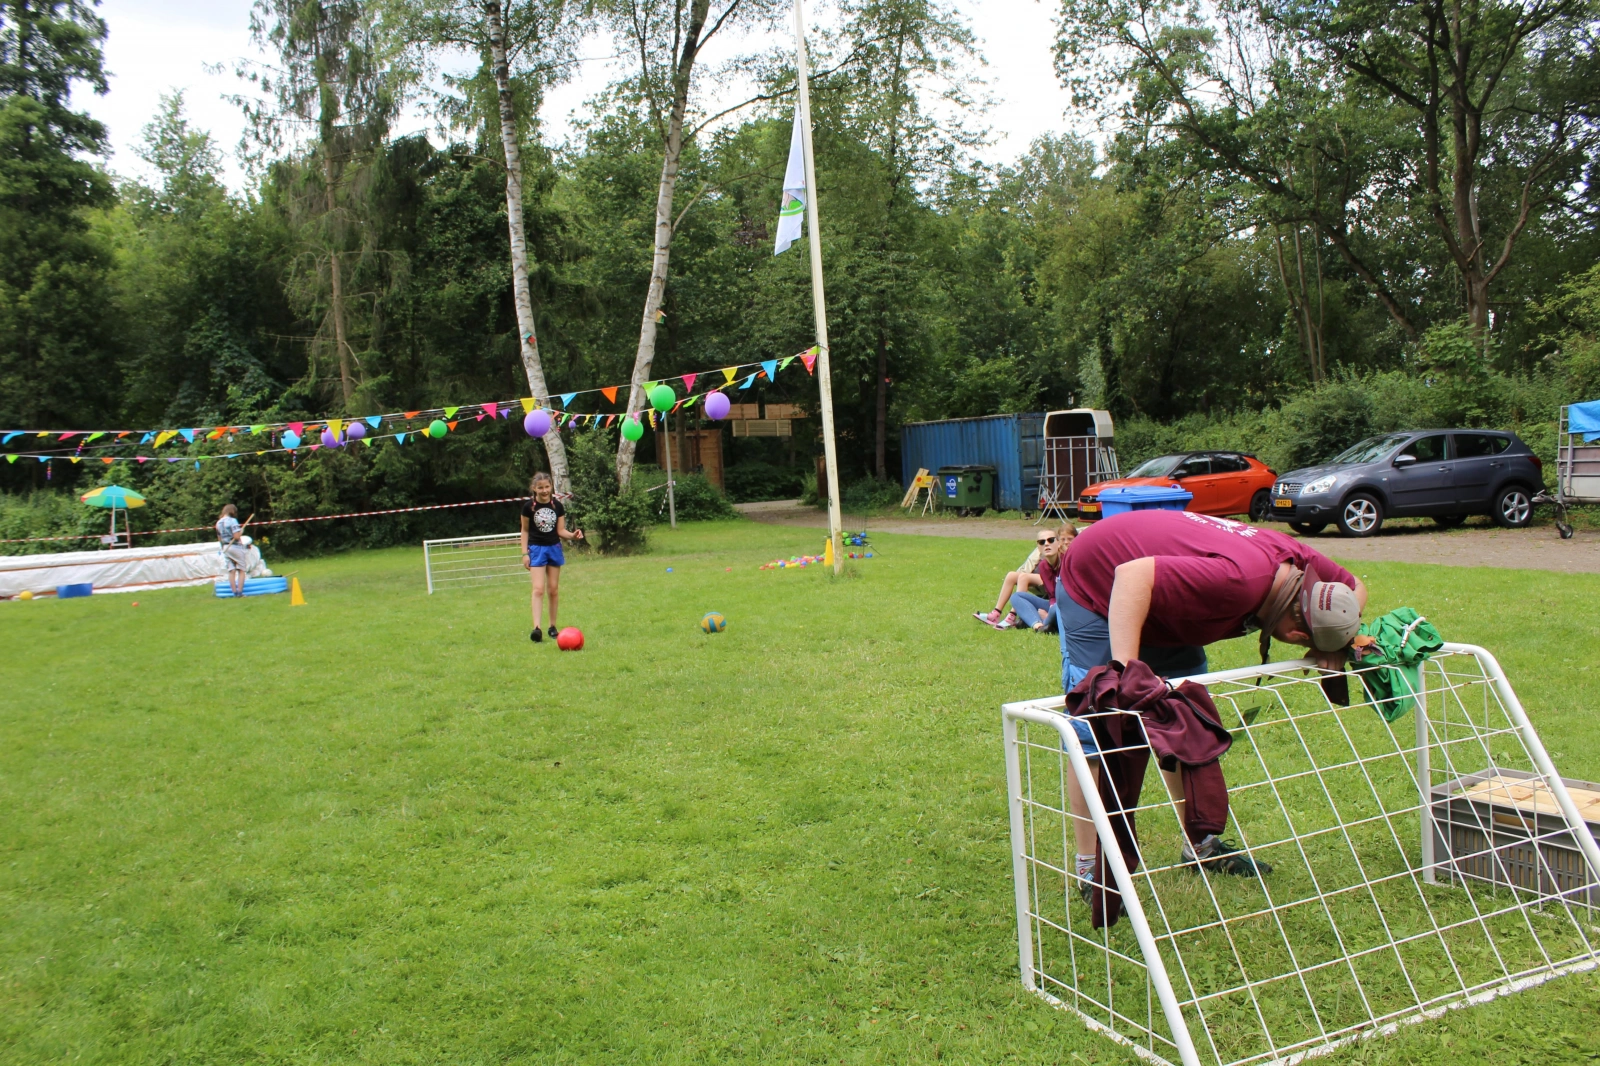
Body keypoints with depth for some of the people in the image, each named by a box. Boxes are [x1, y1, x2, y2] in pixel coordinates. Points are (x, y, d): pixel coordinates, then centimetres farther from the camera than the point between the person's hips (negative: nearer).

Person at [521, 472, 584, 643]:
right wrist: (525, 553, -5)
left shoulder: (558, 506, -1)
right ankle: (536, 627, -18)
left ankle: (552, 626, 17)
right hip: (536, 549, -3)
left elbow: (561, 530, 2)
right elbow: (525, 531, 1)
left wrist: (572, 535, -18)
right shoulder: (528, 507, -6)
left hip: (554, 548, 3)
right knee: (538, 588, -13)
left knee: (553, 589, 8)